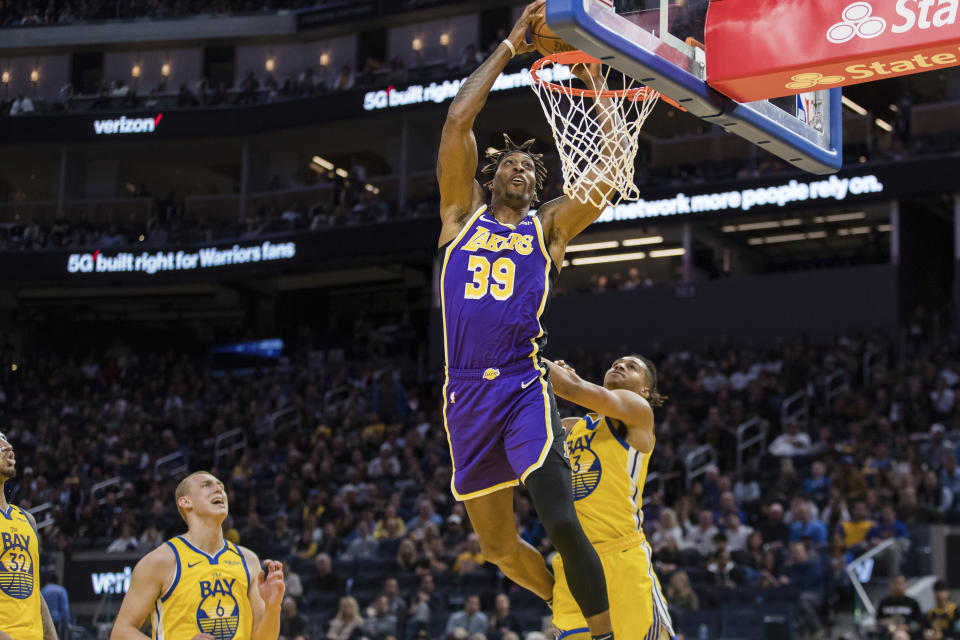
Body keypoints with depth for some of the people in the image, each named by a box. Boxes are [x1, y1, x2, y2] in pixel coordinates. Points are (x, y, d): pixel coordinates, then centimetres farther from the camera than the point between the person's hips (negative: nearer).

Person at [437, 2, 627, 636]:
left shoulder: (548, 226, 11)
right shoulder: (463, 213, 14)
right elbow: (458, 120, 4)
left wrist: (595, 86, 0)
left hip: (525, 387, -3)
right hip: (467, 393, 3)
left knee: (563, 523, -19)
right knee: (498, 544, 10)